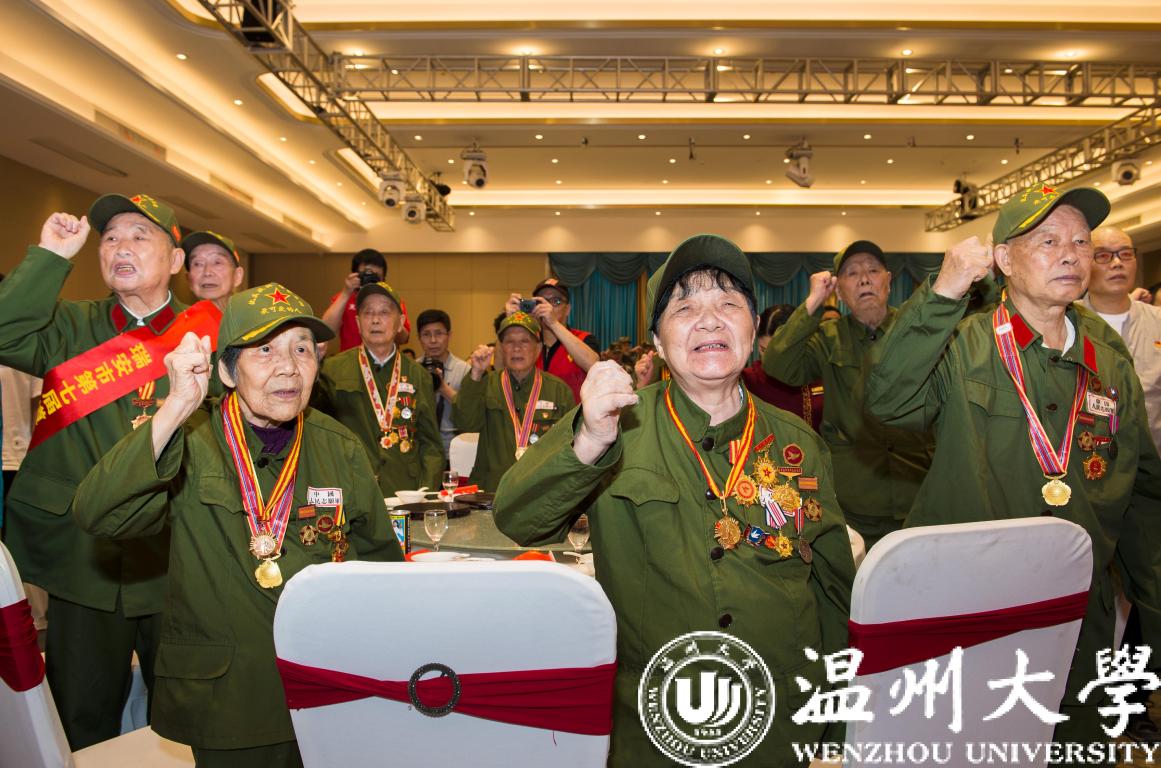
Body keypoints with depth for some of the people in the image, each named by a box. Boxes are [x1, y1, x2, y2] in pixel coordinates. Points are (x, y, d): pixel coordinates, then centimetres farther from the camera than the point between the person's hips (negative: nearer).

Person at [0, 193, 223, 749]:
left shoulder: (208, 333, 2)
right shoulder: (71, 327, 5)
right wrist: (52, 256, -13)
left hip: (177, 564, -1)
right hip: (84, 560, 1)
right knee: (84, 727, 16)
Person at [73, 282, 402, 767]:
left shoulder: (341, 450, -3)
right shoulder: (190, 441, -10)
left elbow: (380, 559, 8)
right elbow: (98, 517, -27)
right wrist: (177, 407, -33)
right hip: (222, 703, -2)